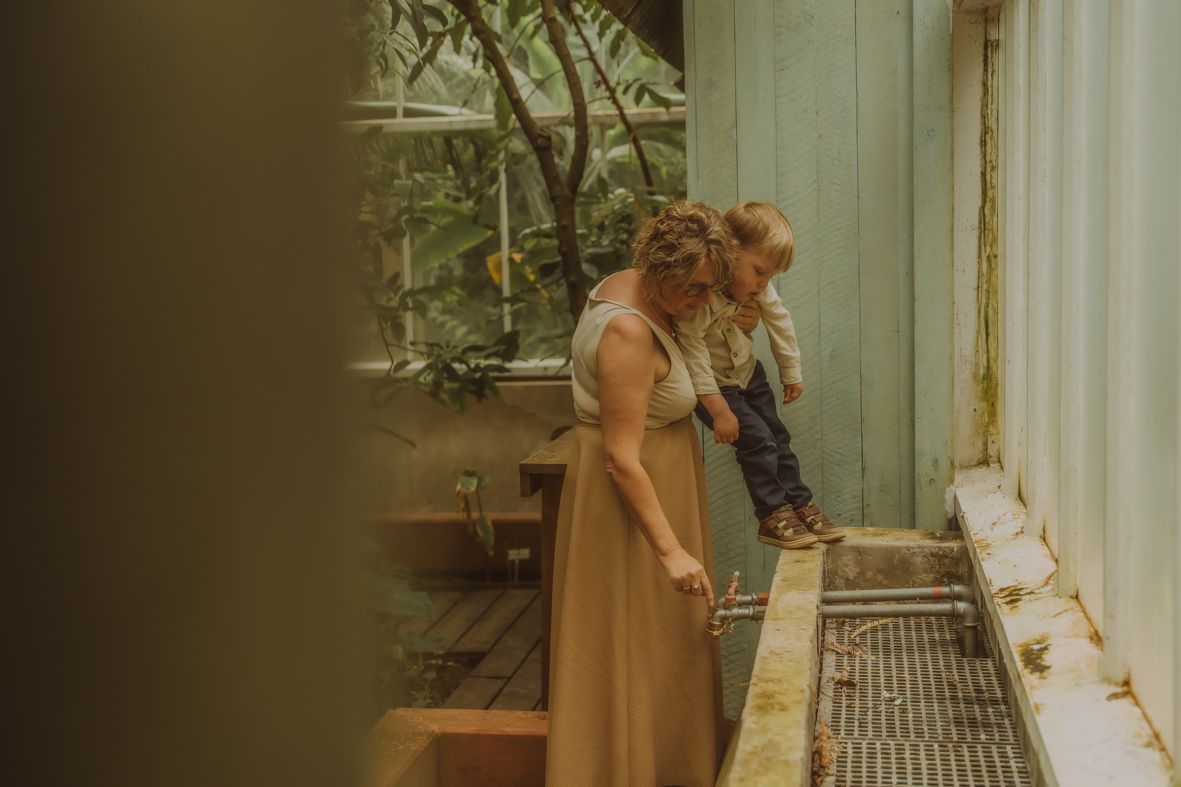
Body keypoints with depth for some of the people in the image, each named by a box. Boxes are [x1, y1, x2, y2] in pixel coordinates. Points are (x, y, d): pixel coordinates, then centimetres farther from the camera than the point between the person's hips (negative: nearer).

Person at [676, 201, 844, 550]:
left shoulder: (757, 286, -16)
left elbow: (779, 320, 0)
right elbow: (692, 350, -37)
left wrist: (792, 373, 10)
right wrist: (719, 410, -33)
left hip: (746, 371, 7)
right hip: (712, 382, -7)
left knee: (777, 435, 11)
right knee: (756, 440, -13)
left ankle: (800, 505, 24)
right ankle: (772, 516, 2)